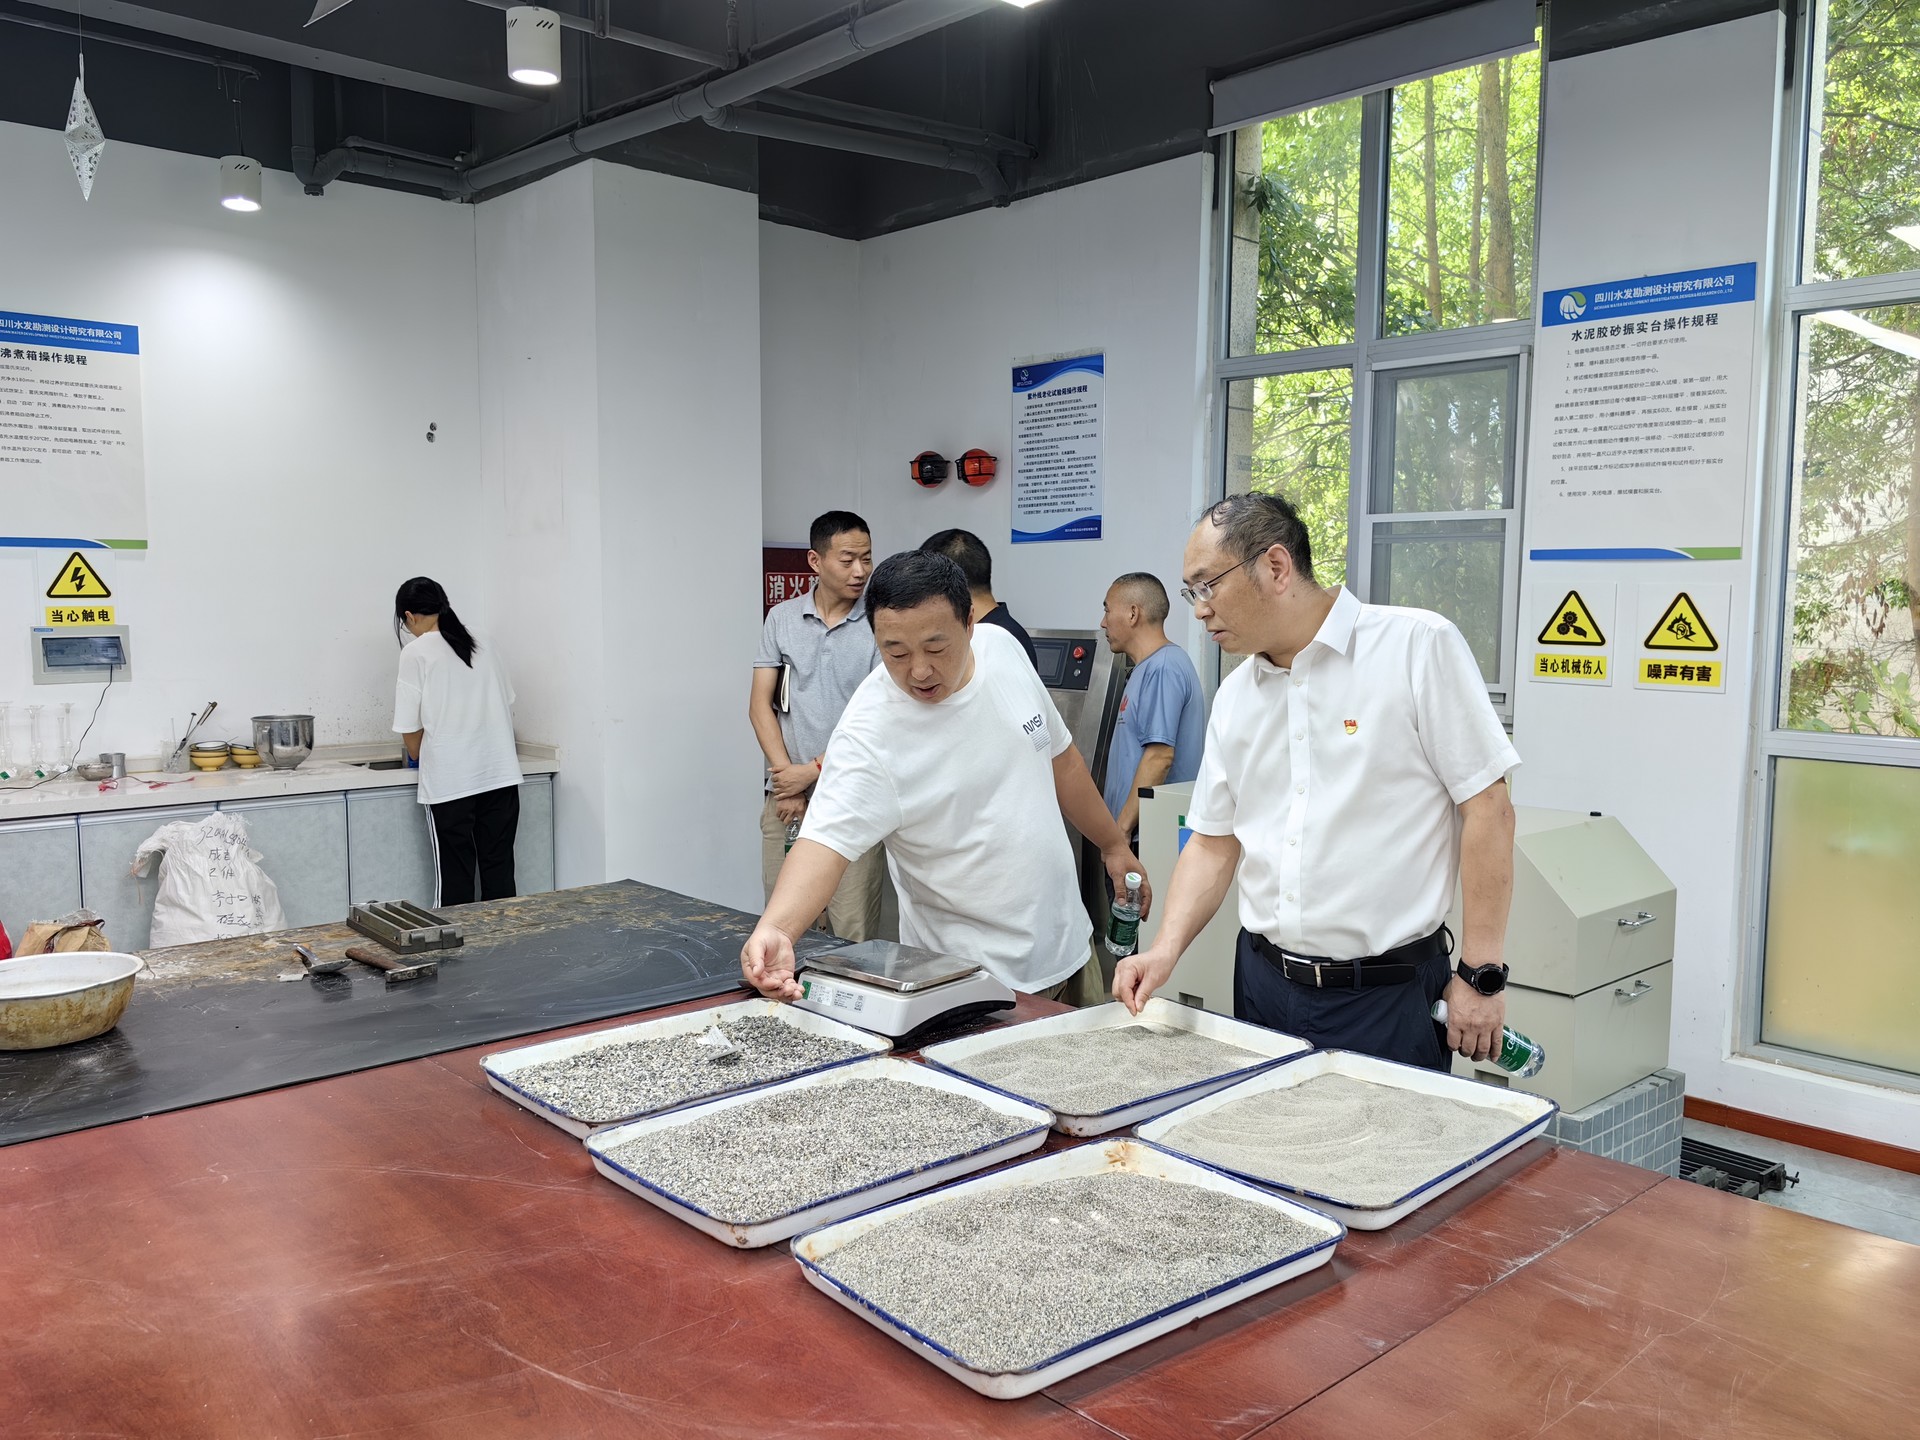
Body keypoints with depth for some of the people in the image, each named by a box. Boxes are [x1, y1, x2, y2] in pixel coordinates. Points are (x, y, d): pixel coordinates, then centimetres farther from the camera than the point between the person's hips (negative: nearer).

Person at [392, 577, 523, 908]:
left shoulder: (416, 652, -4)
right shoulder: (482, 647, 11)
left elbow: (411, 728, -3)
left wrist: (420, 758, 17)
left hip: (450, 781, -4)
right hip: (501, 775, 4)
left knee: (454, 879, 4)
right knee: (499, 872, 8)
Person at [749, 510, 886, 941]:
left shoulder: (879, 626, -3)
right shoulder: (782, 619, 8)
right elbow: (760, 704, 6)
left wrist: (812, 771, -8)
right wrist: (787, 781, -4)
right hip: (786, 795, 3)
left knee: (853, 934, -3)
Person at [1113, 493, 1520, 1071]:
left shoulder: (1418, 645, -11)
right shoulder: (1234, 695, 8)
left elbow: (1487, 809, -11)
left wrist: (1480, 976, -12)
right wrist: (1166, 949, -2)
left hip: (1387, 994, -5)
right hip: (1262, 981, 6)